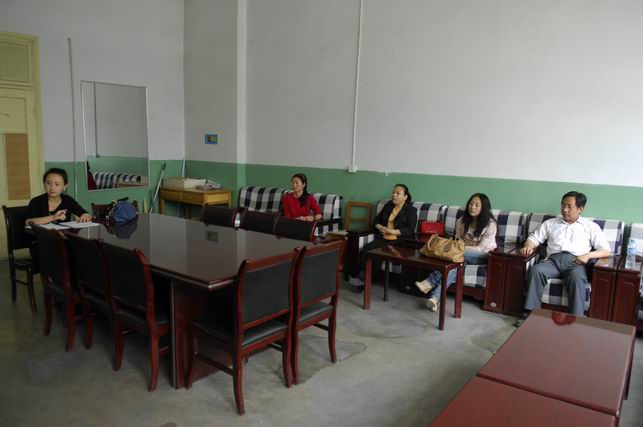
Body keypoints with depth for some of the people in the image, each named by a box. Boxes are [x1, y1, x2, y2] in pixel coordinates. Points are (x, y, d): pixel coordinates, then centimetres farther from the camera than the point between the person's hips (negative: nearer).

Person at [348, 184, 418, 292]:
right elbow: (376, 220, 23)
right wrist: (380, 227, 0)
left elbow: (410, 230, -10)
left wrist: (392, 231, -18)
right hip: (382, 238, 5)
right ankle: (362, 277, -25)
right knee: (365, 248, -24)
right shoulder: (388, 205, 19)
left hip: (398, 241, -5)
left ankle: (364, 280, -19)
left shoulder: (411, 210, 2)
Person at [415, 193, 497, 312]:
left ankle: (431, 282, -38)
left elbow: (481, 249, -18)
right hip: (464, 254, 4)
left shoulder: (490, 224, -14)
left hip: (484, 256, -4)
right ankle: (435, 298, -49)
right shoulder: (462, 221, 0)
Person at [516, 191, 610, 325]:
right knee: (536, 270, -32)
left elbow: (606, 250, 10)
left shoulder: (591, 226, 17)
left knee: (577, 278, -38)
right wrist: (528, 246, -3)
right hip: (553, 259, 2)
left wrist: (588, 255, -11)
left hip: (575, 262, -2)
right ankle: (531, 313, -30)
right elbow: (534, 238, 22)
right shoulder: (550, 223, 24)